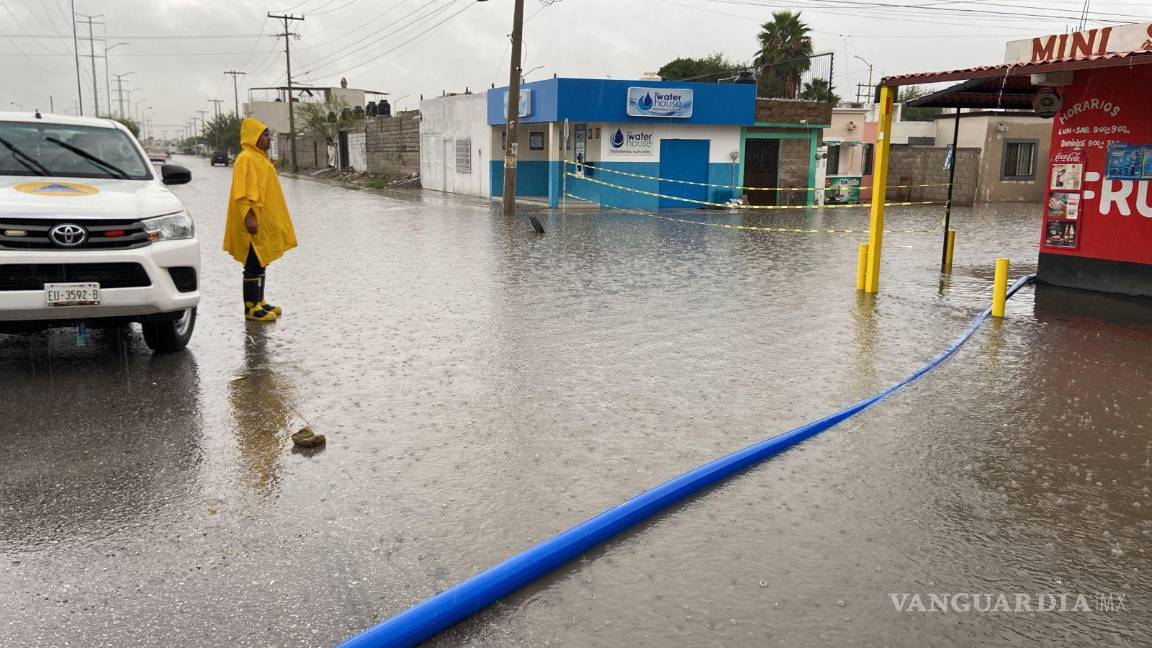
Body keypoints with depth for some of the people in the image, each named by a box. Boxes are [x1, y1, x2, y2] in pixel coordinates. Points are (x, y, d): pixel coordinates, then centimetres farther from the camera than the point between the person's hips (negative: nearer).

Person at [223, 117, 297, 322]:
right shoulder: (246, 159, -14)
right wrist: (249, 217, -26)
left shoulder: (260, 158, 16)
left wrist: (270, 217, 23)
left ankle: (259, 302, 23)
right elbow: (241, 193, -20)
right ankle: (251, 308, -1)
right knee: (253, 266, -6)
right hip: (254, 223, -10)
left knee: (261, 264, 14)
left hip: (265, 222, 10)